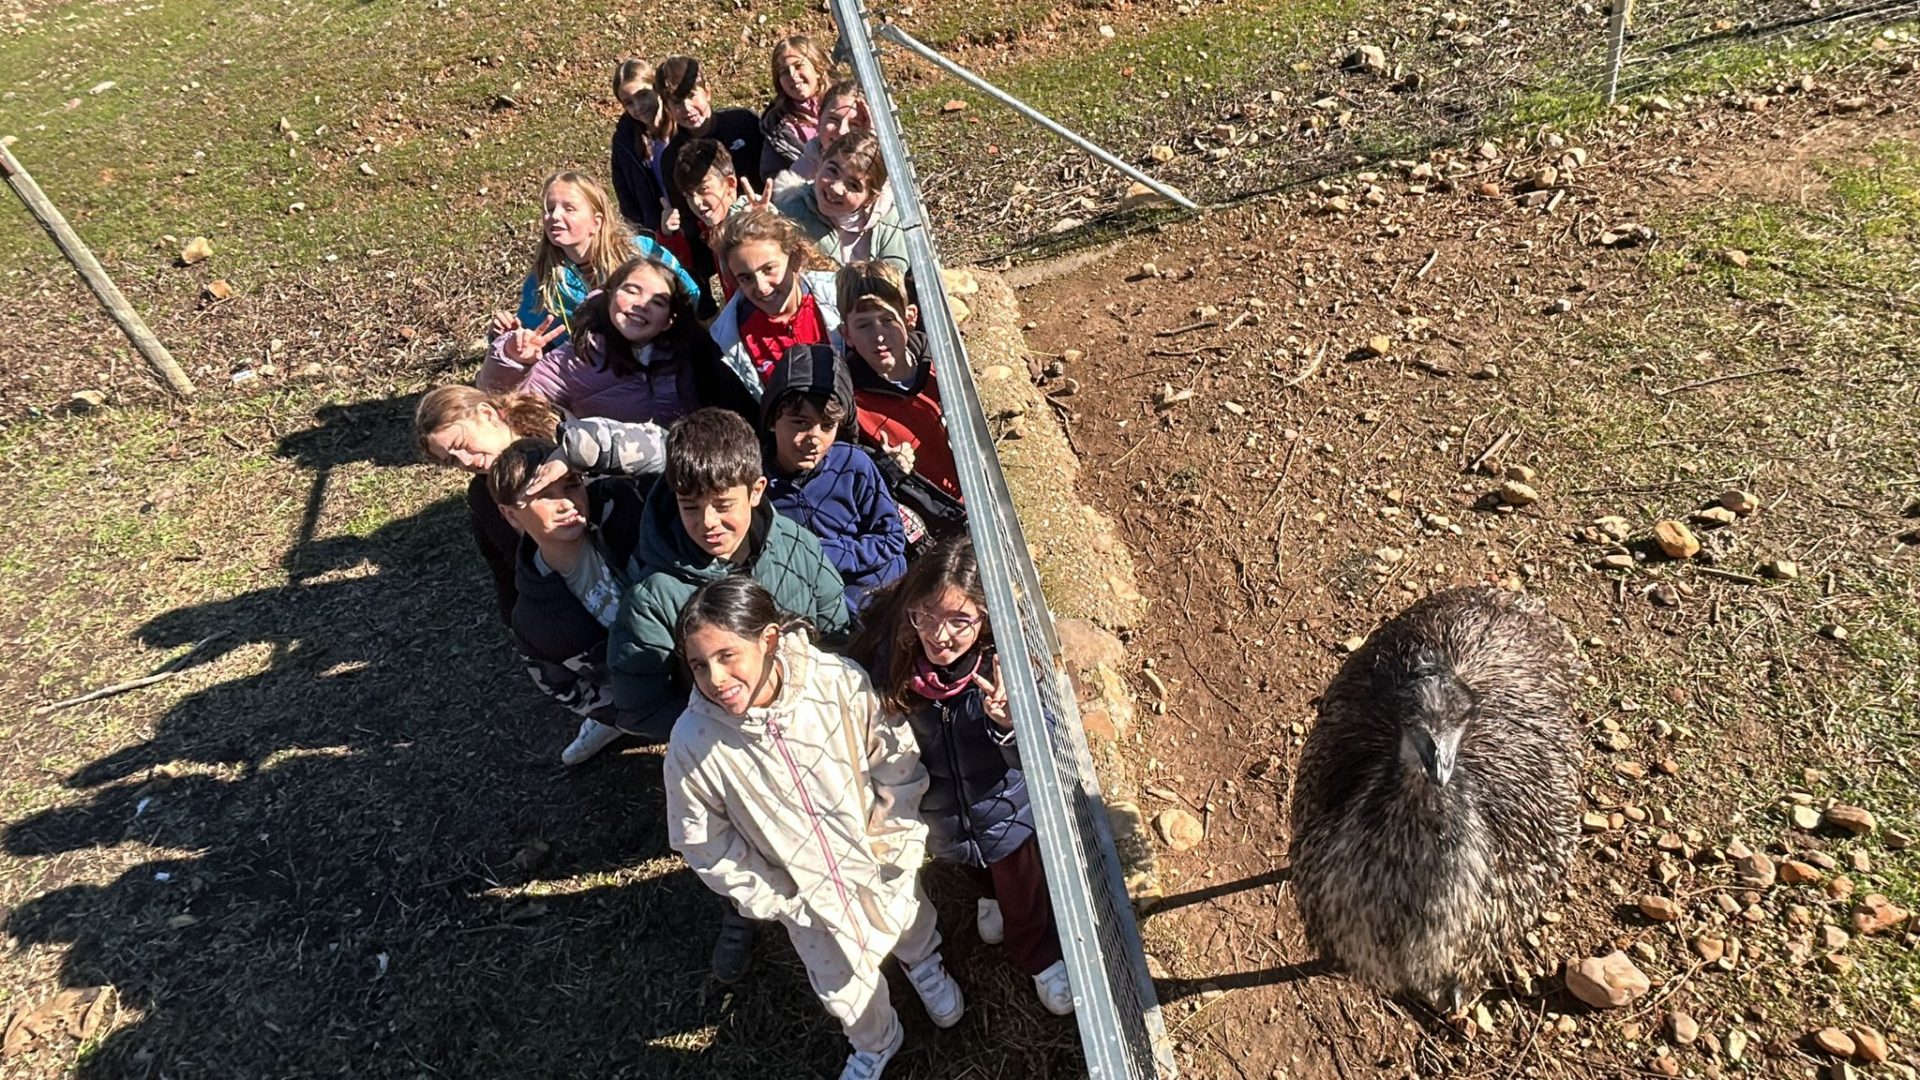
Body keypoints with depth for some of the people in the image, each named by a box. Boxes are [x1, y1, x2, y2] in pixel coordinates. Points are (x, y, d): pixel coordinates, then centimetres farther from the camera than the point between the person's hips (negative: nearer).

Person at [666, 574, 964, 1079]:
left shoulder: (841, 683, -32)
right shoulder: (692, 746, -29)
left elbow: (898, 764, -15)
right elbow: (705, 845, -13)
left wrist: (891, 842, -12)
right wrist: (770, 900, -9)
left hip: (884, 867, 0)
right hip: (805, 895, 0)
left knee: (910, 928, 31)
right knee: (843, 986, 25)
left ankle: (923, 964, 69)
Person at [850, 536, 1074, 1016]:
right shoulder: (889, 655, -30)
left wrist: (1009, 723, -51)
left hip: (1005, 811, -2)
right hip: (940, 812, 3)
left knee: (1024, 895, 26)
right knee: (975, 868, 36)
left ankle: (1041, 957, 59)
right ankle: (991, 895, 72)